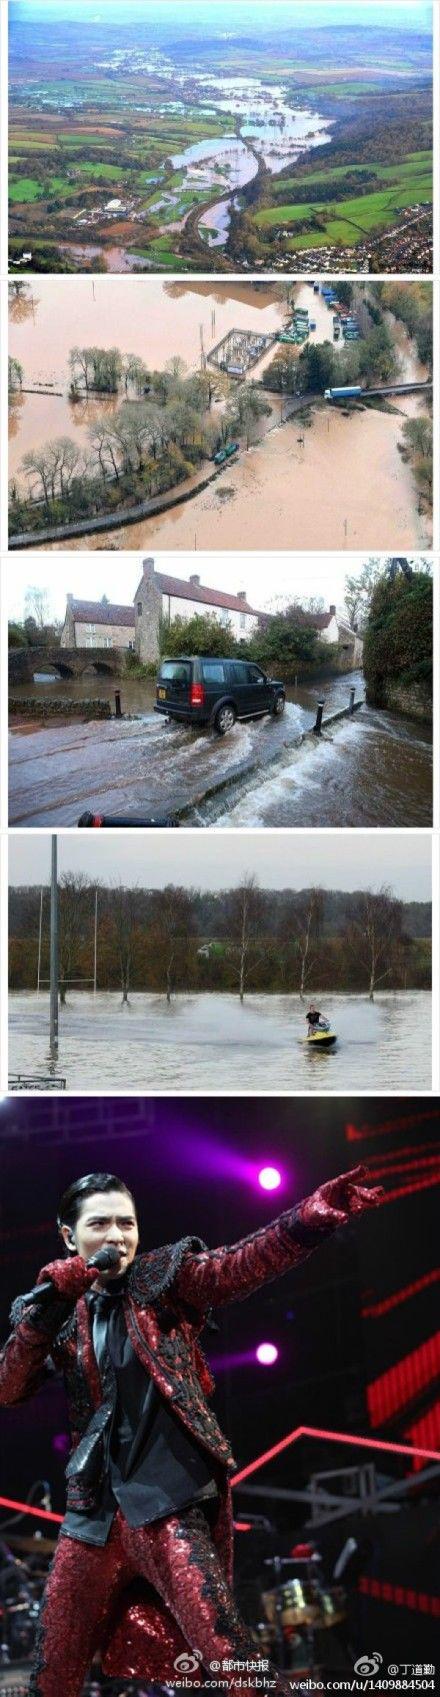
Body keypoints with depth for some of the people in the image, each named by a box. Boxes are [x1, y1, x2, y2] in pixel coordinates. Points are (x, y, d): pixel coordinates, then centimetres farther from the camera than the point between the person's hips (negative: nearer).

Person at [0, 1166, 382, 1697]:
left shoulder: (163, 1277, 1)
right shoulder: (61, 1312, 11)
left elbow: (241, 1264, -16)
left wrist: (315, 1215, -35)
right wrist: (50, 1302, -11)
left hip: (166, 1501, -4)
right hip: (93, 1508, 5)